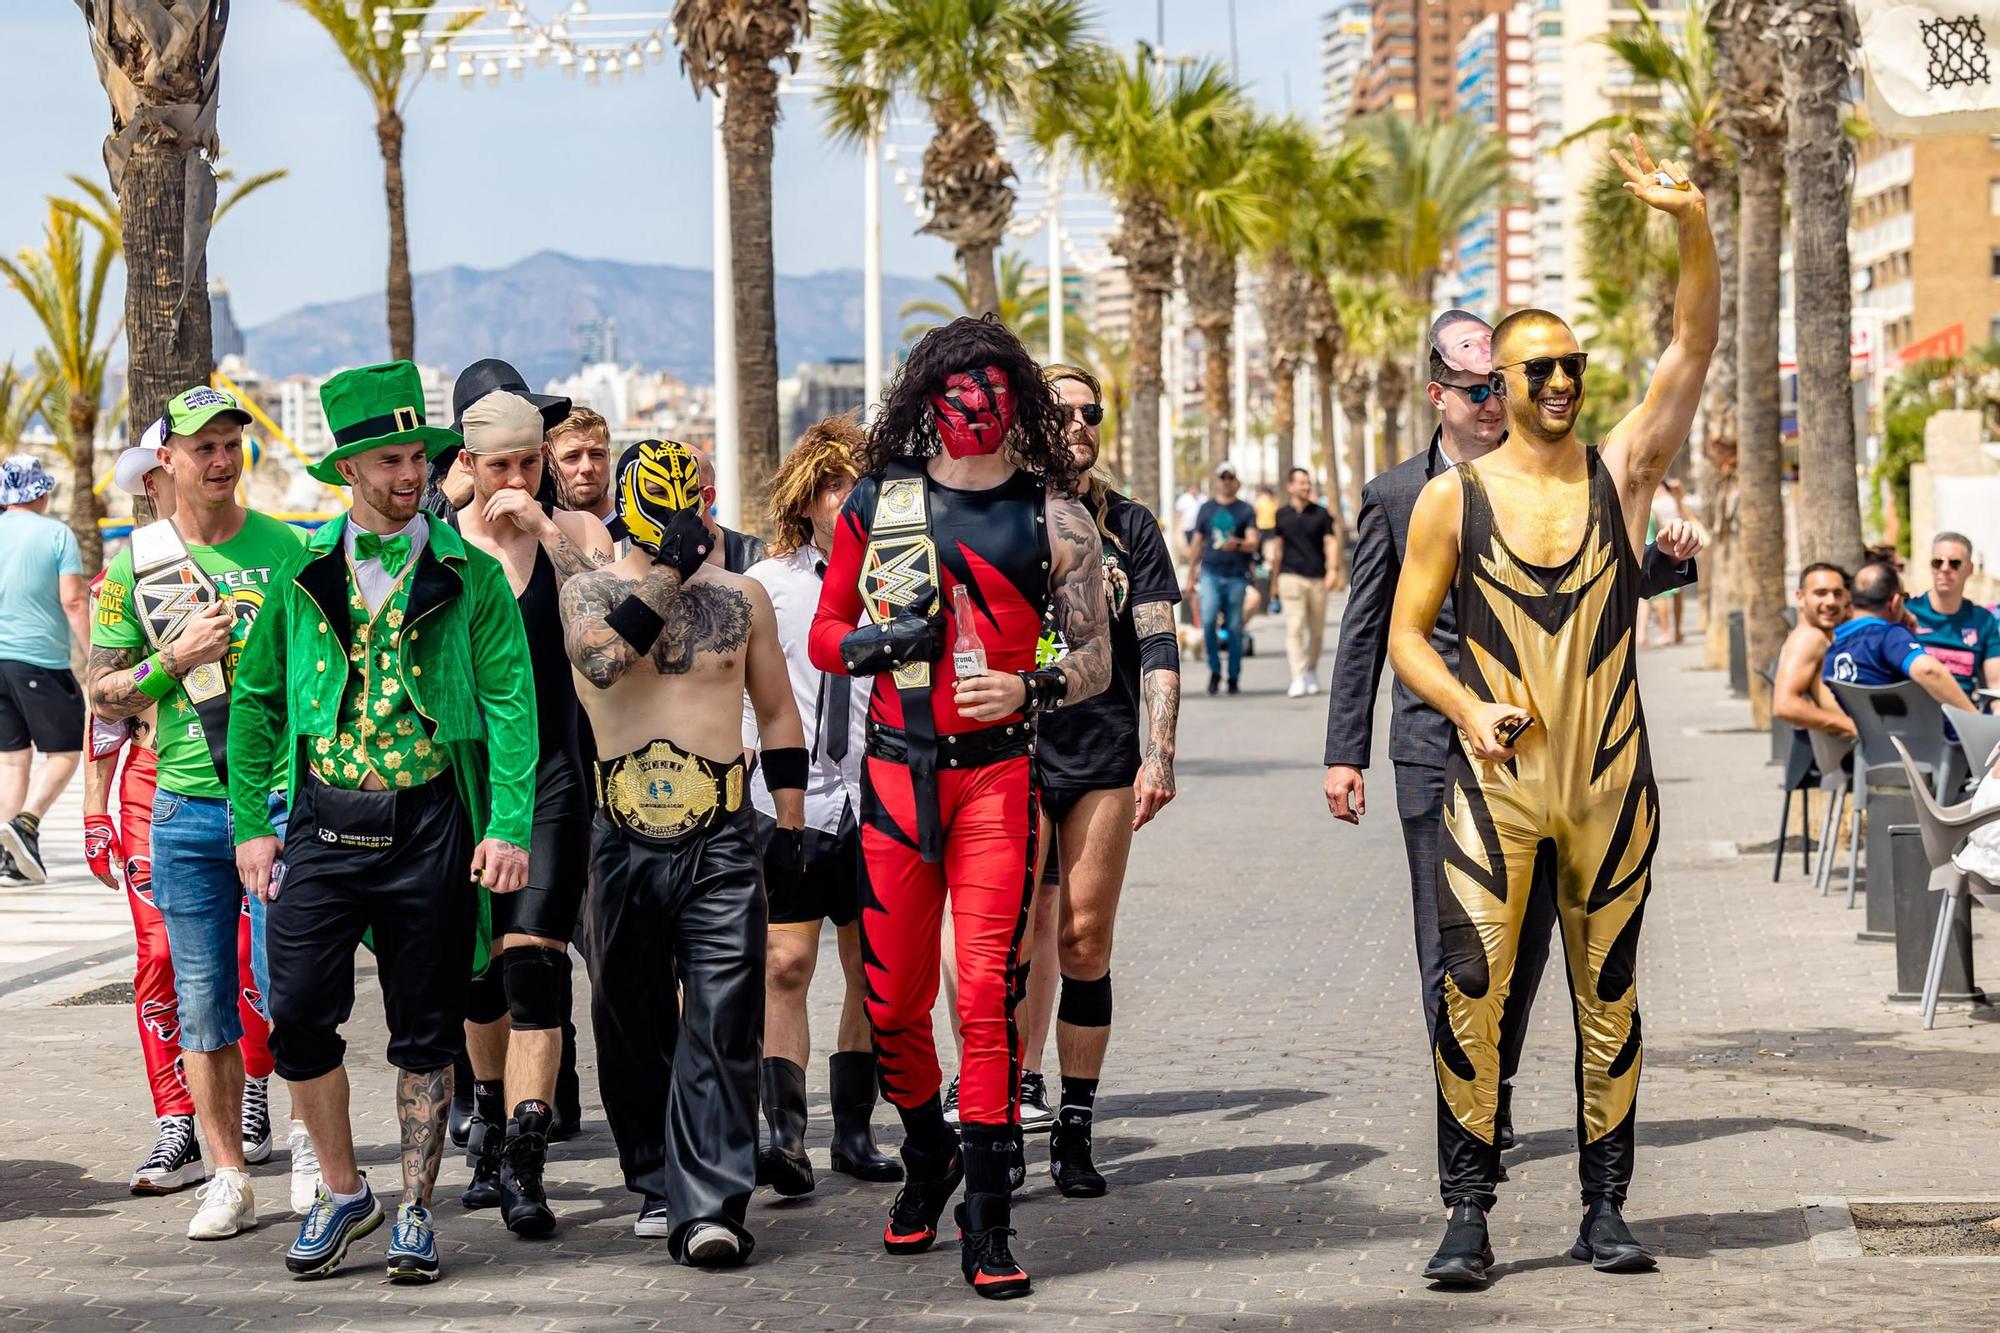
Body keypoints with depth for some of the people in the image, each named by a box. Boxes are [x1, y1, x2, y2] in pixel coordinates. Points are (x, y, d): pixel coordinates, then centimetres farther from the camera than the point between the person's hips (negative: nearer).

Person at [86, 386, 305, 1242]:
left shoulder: (288, 549, 2)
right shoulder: (135, 564, 5)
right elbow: (103, 697, 5)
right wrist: (177, 659, -11)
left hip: (284, 796, -2)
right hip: (186, 805, 2)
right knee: (202, 1002, 4)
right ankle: (229, 1177, 12)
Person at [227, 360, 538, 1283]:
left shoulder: (469, 576, 1)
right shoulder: (302, 575, 6)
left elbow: (511, 703, -3)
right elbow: (256, 699, 11)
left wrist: (508, 828, -13)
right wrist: (252, 823, 4)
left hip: (430, 824, -1)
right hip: (324, 824, 1)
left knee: (425, 1033, 5)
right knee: (299, 1016, -4)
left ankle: (415, 1212, 18)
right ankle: (341, 1191, 17)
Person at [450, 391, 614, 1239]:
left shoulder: (571, 533, 0)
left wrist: (544, 531, -20)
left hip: (551, 772, -3)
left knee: (532, 961, -14)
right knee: (477, 966, 13)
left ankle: (523, 1162, -18)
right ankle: (492, 1126, 34)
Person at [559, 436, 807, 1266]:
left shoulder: (740, 597, 10)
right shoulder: (588, 592, 4)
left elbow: (777, 711, 16)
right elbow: (602, 661, -19)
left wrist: (792, 823, 11)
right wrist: (668, 570, -17)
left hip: (721, 843, 0)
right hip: (624, 845, 0)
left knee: (721, 1026, -10)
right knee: (632, 1025, 9)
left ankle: (707, 1207, -14)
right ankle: (657, 1183, 24)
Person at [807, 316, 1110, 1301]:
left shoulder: (1055, 518, 4)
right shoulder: (876, 503, 9)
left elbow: (1096, 655, 5)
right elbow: (824, 634, 14)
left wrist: (1029, 689, -14)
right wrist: (872, 642, -8)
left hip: (998, 770, -2)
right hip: (895, 769, 2)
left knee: (988, 991, -11)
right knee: (892, 999, 6)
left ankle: (984, 1219, -6)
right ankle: (928, 1156, 33)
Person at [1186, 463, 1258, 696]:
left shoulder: (1246, 511, 5)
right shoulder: (1206, 508, 12)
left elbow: (1253, 543, -6)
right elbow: (1197, 543, 17)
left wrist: (1238, 544, -29)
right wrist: (1190, 576, 16)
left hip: (1237, 575, -1)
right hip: (1211, 573, 1)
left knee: (1234, 627, 2)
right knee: (1208, 621, -15)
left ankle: (1233, 677, 13)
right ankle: (1214, 670, 1)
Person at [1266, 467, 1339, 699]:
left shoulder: (1321, 513, 6)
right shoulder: (1282, 515, 8)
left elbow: (1331, 543, 1)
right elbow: (1277, 549, 14)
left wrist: (1333, 569, -15)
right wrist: (1274, 583, 15)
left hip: (1317, 578, 1)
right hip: (1291, 576, -1)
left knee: (1316, 631, 8)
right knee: (1295, 627, -12)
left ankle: (1312, 672, 27)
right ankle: (1298, 679, -16)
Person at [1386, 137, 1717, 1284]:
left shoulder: (1623, 472, 4)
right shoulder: (1453, 497, 2)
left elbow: (1697, 344, -7)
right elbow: (1406, 632, 6)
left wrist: (1693, 222, -21)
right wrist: (1470, 709, -11)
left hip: (1612, 780, 2)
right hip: (1495, 777, -1)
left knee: (1610, 994, 7)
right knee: (1471, 987, -9)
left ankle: (1606, 1208, 17)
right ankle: (1470, 1213, -1)